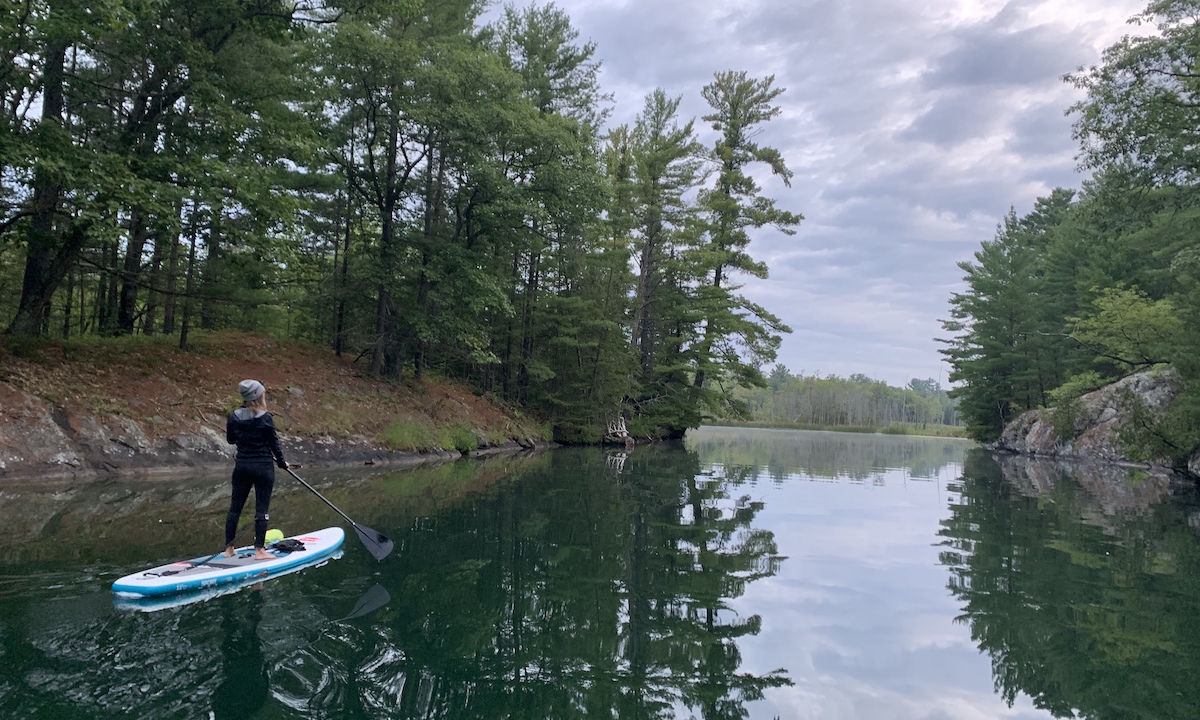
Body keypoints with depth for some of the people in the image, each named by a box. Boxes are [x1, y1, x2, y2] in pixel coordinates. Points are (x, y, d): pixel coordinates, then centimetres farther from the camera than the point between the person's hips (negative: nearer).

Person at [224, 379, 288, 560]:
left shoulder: (234, 417, -1)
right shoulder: (265, 418, -14)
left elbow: (230, 439, 13)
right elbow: (274, 442, -7)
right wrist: (281, 462, 6)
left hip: (241, 466, 5)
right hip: (263, 467, -5)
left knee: (235, 506, 12)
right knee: (262, 508, 1)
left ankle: (228, 548, 19)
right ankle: (259, 550, 3)